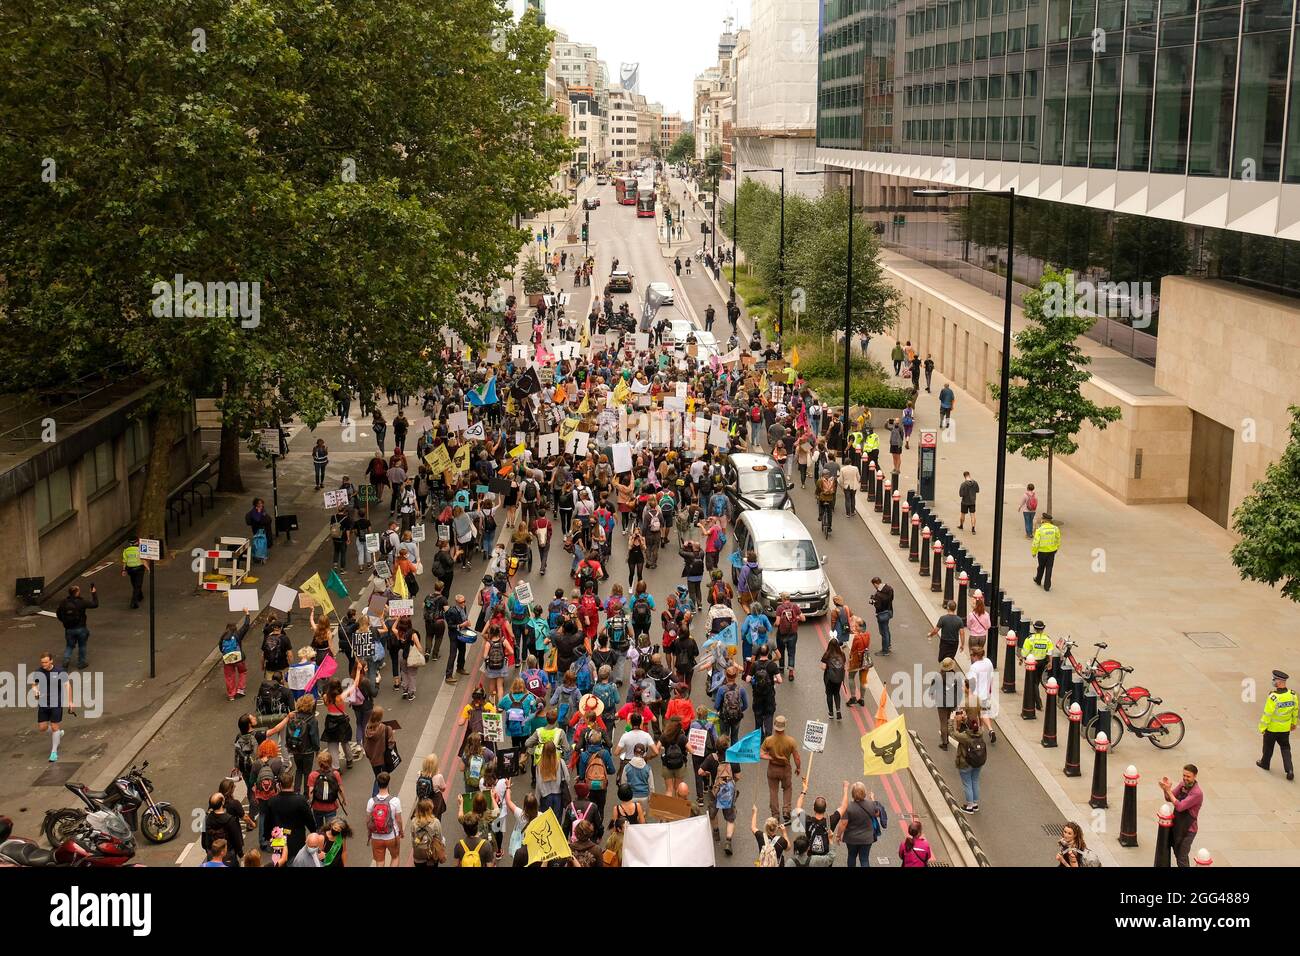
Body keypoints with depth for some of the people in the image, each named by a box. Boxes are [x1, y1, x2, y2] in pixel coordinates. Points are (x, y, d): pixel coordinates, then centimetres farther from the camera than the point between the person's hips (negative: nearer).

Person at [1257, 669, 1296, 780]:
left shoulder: (1273, 697, -29)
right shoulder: (1292, 695, -12)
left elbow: (1267, 714, -21)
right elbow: (1295, 710, 3)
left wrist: (1262, 727, -8)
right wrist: (1294, 723, 19)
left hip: (1272, 728, -4)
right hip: (1286, 728, 4)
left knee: (1268, 747, 19)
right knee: (1285, 748, 15)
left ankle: (1265, 763, 40)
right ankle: (1289, 770, 3)